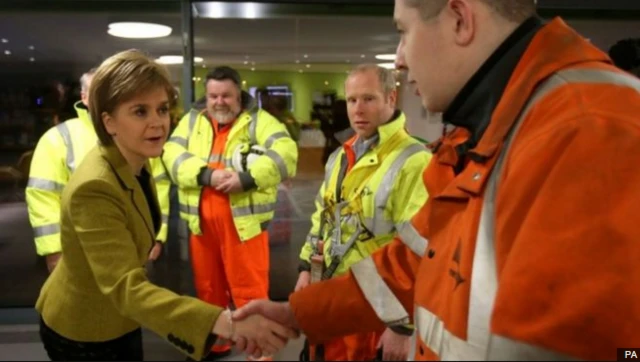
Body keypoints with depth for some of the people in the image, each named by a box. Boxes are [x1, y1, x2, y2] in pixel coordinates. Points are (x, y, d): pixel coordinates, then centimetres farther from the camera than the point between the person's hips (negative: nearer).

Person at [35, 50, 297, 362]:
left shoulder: (136, 162, -7)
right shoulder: (94, 189, -34)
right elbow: (126, 288, -45)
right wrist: (224, 322, -56)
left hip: (119, 318, 8)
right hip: (83, 330, -7)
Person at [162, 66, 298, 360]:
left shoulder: (259, 121, -1)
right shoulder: (191, 122, 11)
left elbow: (285, 154, -16)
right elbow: (172, 156, -4)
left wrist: (246, 178, -25)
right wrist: (207, 174, -19)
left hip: (245, 221, -4)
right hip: (201, 223, 5)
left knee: (250, 291, 2)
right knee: (208, 288, 19)